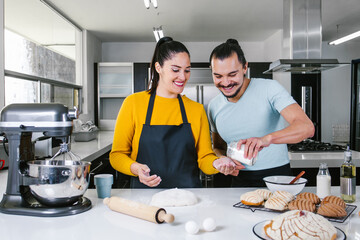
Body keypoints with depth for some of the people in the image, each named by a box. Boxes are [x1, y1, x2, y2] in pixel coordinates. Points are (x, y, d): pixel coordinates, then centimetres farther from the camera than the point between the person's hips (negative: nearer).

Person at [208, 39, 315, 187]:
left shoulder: (269, 89, -9)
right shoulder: (214, 106, 5)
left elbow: (307, 127, -20)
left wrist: (267, 138, -36)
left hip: (277, 177, -4)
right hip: (240, 182, 4)